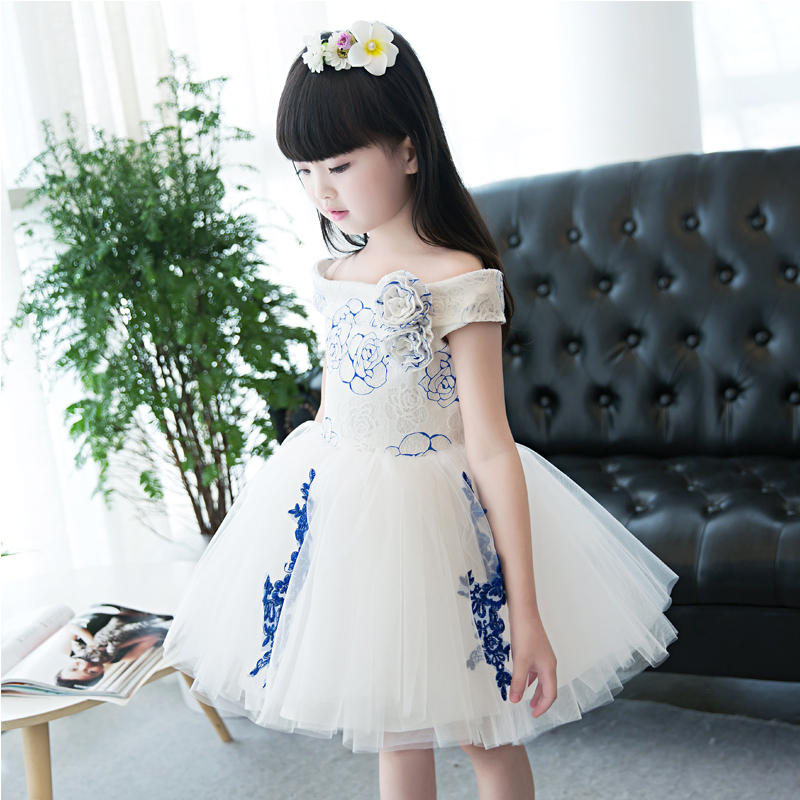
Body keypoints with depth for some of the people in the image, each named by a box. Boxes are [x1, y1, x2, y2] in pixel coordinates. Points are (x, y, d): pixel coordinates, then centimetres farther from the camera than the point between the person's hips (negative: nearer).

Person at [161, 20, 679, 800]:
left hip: (434, 516, -6)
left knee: (485, 734, 13)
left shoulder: (456, 279, -18)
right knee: (395, 732, 20)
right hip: (343, 512, 6)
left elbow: (491, 445, -19)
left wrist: (527, 612, -20)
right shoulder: (334, 274, 3)